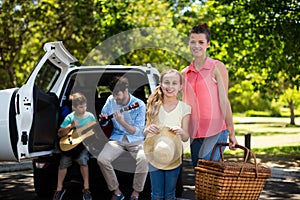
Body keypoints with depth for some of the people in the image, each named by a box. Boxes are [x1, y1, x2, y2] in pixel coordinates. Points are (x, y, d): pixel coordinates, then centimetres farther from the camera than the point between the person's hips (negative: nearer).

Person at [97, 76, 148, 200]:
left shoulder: (139, 105, -11)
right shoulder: (111, 101, 1)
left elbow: (137, 131, -13)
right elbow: (103, 122, 13)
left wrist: (122, 122, -29)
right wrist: (103, 119, -12)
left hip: (136, 140, -3)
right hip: (117, 138, 3)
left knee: (143, 159, -34)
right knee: (101, 159, -25)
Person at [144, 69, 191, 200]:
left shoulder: (184, 108, -1)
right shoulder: (154, 106, 3)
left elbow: (186, 138, -1)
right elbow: (145, 132, 7)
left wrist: (181, 132, -23)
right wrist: (148, 130, -16)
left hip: (174, 155, -1)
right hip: (154, 154, 1)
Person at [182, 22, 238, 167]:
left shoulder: (217, 67, -1)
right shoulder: (185, 73, 13)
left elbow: (224, 101, -5)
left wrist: (231, 133, -8)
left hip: (215, 132, -5)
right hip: (194, 134, 5)